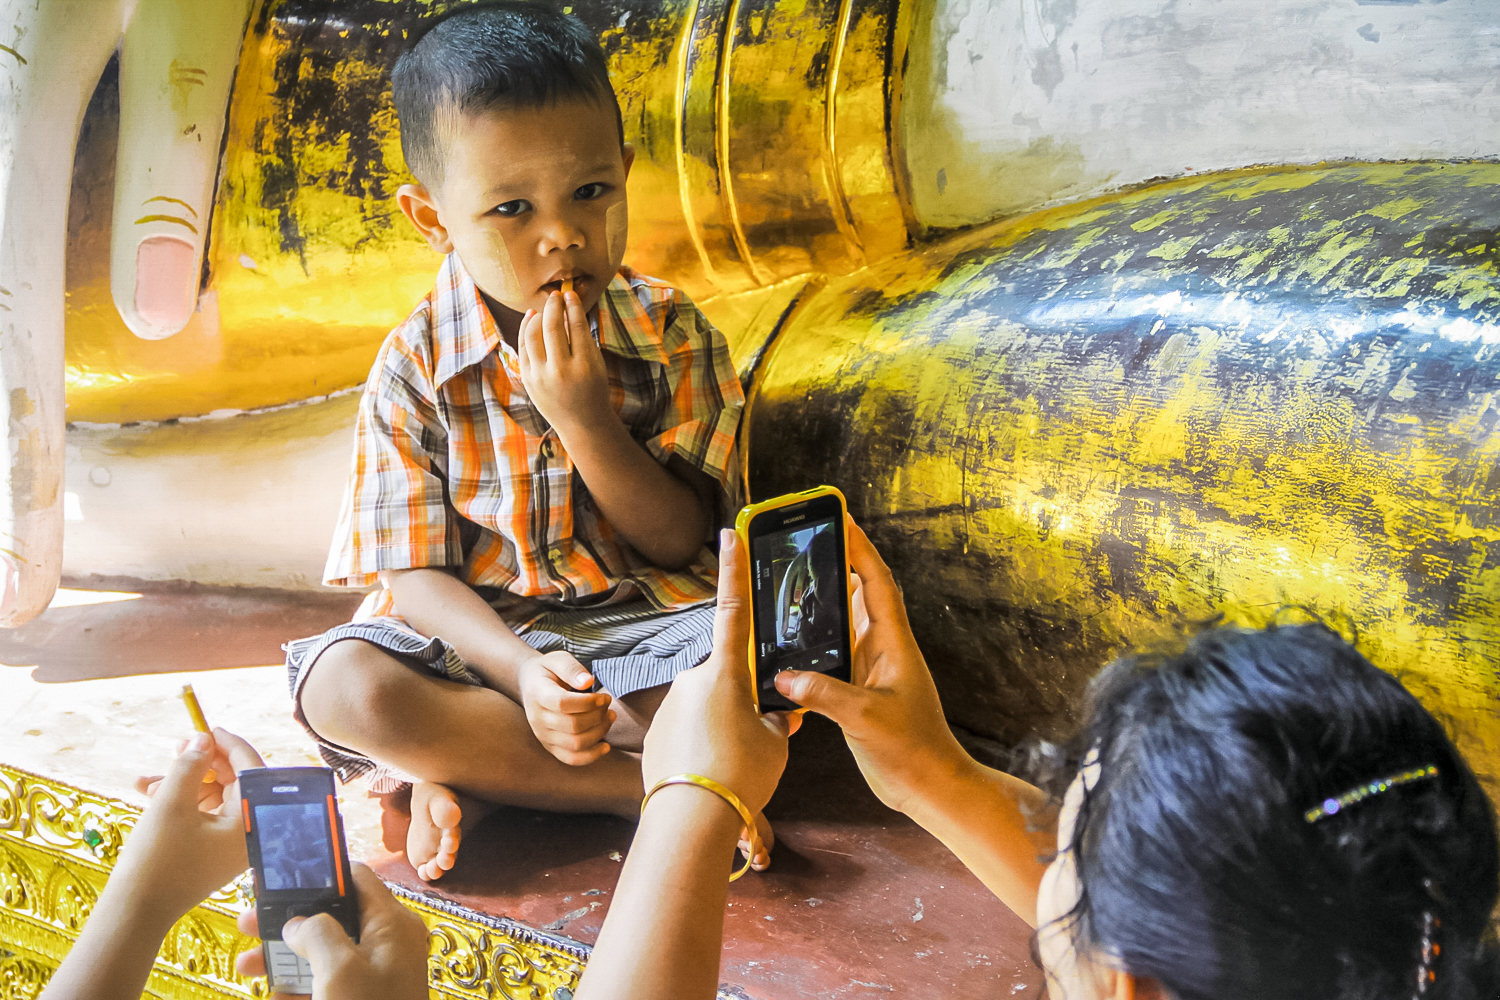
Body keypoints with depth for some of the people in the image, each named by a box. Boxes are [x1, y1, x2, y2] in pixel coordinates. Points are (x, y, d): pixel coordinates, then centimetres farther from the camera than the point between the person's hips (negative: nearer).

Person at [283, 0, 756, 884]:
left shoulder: (675, 337, -5)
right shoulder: (416, 369, -6)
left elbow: (677, 544, -7)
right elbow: (415, 574, -8)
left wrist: (583, 415, -23)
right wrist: (522, 671, -28)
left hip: (641, 623, 0)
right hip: (482, 635, 0)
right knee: (339, 683, -30)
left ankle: (473, 768, -19)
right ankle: (662, 790, -23)